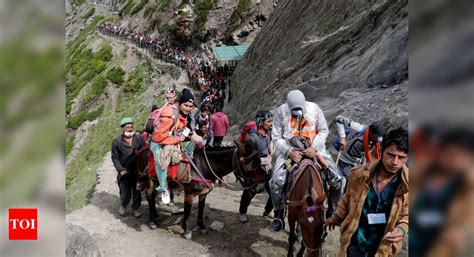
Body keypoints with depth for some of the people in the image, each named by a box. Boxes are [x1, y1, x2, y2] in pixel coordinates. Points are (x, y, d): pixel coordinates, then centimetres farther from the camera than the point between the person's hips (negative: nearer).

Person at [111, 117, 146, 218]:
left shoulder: (139, 139, 3)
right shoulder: (117, 142, 0)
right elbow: (115, 157, -1)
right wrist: (120, 169, -13)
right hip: (125, 173, -1)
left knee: (137, 193, 8)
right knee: (125, 194, 4)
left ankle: (135, 208, 32)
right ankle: (123, 206, 35)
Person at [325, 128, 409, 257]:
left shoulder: (407, 184, -16)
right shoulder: (360, 174, -15)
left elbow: (406, 215, -1)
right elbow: (347, 201, 4)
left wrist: (402, 229, -21)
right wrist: (336, 218, 17)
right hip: (356, 243, 0)